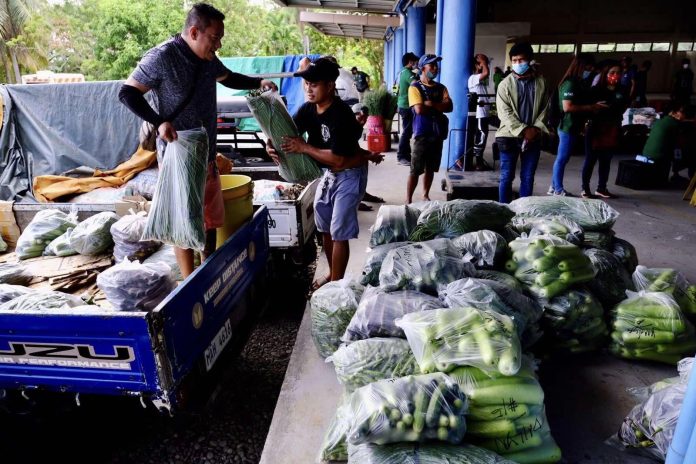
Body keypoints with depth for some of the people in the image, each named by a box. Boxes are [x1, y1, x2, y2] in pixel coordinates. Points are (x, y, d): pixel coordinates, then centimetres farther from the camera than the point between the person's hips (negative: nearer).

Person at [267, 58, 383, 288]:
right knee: (325, 228, 16)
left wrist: (303, 147, -28)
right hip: (328, 173, 8)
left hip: (349, 174, -8)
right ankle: (332, 274, 33)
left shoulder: (341, 115, -27)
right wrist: (271, 145, -22)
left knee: (339, 233, -5)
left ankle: (336, 284, 8)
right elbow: (286, 132, 0)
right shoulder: (308, 109, -4)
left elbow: (338, 158, -30)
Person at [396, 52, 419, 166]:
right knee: (407, 132, -8)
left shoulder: (403, 72, 17)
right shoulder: (407, 72, -15)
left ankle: (406, 154, 21)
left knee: (407, 131, 15)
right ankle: (401, 157, -4)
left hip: (404, 105, 10)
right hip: (407, 106, -10)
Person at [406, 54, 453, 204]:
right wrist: (439, 107, -4)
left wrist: (430, 104, -14)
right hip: (421, 134, -5)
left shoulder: (441, 88, 12)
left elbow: (449, 107, -3)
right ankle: (408, 200, 3)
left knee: (431, 169, 14)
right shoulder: (415, 87, -4)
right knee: (415, 170, -4)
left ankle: (426, 195, 28)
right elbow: (419, 109, -18)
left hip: (438, 134, 5)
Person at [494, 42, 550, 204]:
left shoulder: (541, 82, 6)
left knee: (528, 177, 8)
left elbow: (545, 108, 6)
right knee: (506, 177, 2)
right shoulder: (505, 84, -2)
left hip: (533, 137, 2)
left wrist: (536, 128, -9)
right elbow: (505, 113, -9)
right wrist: (523, 130, -16)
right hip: (509, 137, -2)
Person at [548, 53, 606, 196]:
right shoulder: (570, 84, -15)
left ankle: (554, 187, 22)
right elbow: (567, 107, -24)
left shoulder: (577, 83, 15)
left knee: (561, 159, 14)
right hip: (568, 127, -10)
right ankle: (559, 191, 6)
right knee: (562, 159, -2)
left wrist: (593, 106, 8)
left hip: (572, 127, 10)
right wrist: (591, 107, -18)